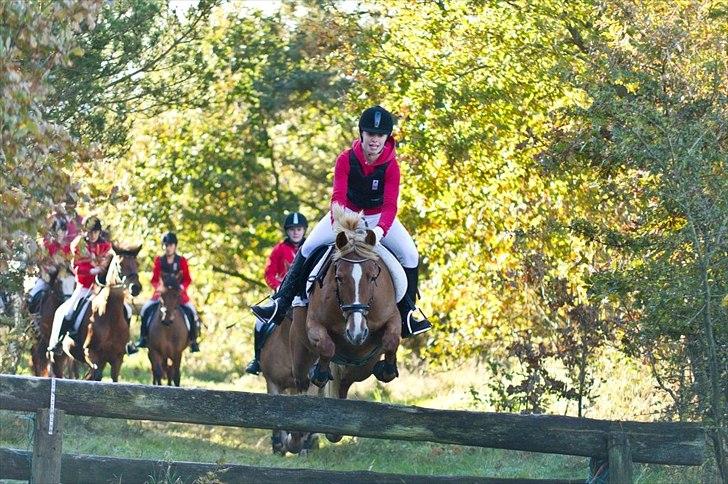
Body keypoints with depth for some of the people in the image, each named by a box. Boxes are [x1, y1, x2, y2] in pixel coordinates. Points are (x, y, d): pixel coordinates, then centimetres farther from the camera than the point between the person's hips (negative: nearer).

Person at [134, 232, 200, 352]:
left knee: (191, 311, -21)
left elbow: (187, 280, 1)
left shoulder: (182, 261, 3)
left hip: (179, 293, -1)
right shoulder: (159, 260, 5)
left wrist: (181, 287, -18)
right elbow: (154, 279, 4)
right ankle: (143, 339, -6)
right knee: (146, 309, -19)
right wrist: (158, 286, -16)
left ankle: (193, 340, -7)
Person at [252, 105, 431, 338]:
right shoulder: (346, 160, -20)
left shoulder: (391, 166, -21)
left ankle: (407, 314, -6)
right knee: (308, 248, -13)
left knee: (410, 255, -18)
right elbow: (338, 196, -28)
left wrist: (380, 230, -50)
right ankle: (281, 303, -10)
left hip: (378, 217, 0)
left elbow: (390, 205, -29)